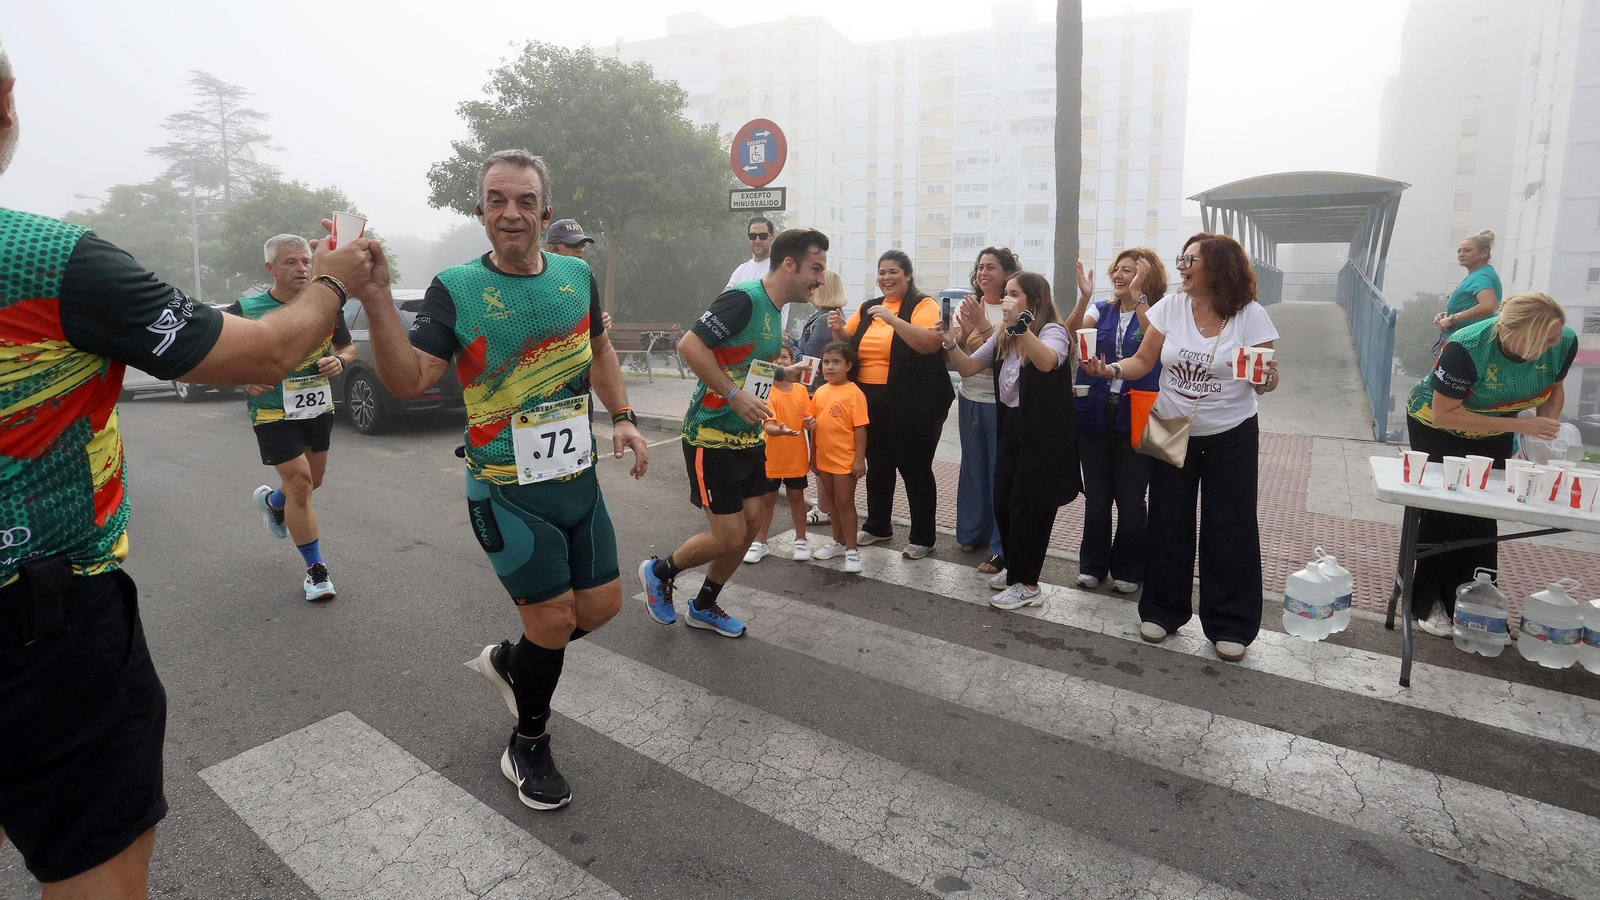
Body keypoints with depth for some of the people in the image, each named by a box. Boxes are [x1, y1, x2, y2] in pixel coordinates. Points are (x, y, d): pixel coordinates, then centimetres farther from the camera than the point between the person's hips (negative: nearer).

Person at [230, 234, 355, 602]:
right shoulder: (246, 310, -8)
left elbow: (347, 346, 14)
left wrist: (339, 360, -9)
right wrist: (244, 378, -19)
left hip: (318, 407, 5)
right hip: (273, 411, -4)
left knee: (312, 481, 18)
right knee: (300, 484, -9)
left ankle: (272, 502, 55)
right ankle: (315, 570, 3)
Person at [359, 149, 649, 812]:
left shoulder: (577, 275, 3)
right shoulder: (456, 289, -10)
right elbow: (409, 381, -18)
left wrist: (622, 416, 11)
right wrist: (377, 299, -30)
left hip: (579, 479, 5)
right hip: (507, 492, -5)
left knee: (602, 605, 10)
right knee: (554, 618, -1)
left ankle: (510, 662, 40)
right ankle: (529, 746, 27)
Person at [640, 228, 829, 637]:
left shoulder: (775, 311, 10)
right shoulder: (744, 298, -19)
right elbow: (689, 345, -25)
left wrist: (784, 373, 8)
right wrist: (734, 395, -25)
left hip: (748, 438, 9)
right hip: (711, 436, -9)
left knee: (749, 527, 10)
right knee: (729, 537, -5)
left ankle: (704, 606, 30)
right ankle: (658, 572, 23)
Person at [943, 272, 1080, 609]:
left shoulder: (1052, 330, -13)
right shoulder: (1003, 337, 11)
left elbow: (1047, 362, -35)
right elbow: (967, 369, 8)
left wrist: (1020, 323, -40)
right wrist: (951, 341, -7)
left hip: (1045, 435, -7)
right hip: (1011, 428, 7)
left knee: (1029, 508, 1)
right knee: (1003, 504, 12)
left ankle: (1027, 585, 15)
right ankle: (1015, 570, 33)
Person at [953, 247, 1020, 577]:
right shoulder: (969, 305, 8)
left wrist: (982, 324, -24)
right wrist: (965, 329, -15)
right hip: (970, 398, 6)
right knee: (972, 467, 15)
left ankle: (1001, 548, 6)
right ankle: (972, 532, 30)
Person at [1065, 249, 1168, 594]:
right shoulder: (1101, 310, 8)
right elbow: (1070, 333, -9)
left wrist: (1137, 296, -25)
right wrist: (1083, 297, -20)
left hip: (1136, 417, -3)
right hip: (1096, 413, 3)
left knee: (1130, 498, 5)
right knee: (1096, 496, 11)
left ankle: (1128, 569, 22)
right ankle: (1093, 564, 25)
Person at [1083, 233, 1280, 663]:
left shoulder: (1251, 315, -10)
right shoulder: (1170, 307, -3)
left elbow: (1266, 379, -5)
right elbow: (1143, 362, -1)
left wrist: (1267, 380, -27)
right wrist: (1111, 370, -19)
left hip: (1230, 437, -2)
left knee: (1229, 530, 3)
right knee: (1168, 524, 9)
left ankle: (1230, 625, 19)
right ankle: (1163, 610, 25)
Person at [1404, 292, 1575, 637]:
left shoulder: (1565, 342, -20)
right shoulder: (1466, 348, -36)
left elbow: (1554, 388, 2)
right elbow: (1444, 415, -32)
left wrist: (1549, 422, -18)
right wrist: (1521, 425, -36)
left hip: (1493, 433, 5)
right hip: (1436, 425, -4)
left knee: (1484, 515, 2)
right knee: (1445, 513, -6)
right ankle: (1427, 604, 6)